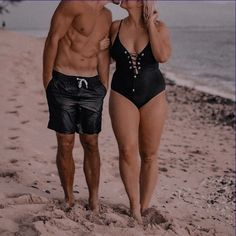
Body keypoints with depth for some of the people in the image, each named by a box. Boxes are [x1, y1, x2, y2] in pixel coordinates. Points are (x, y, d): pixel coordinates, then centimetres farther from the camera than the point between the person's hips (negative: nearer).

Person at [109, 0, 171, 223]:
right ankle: (134, 207, 0)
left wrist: (150, 24, -13)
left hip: (153, 95, 0)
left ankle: (144, 207, 15)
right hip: (122, 95, 1)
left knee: (149, 154, 5)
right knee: (127, 151, -10)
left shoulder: (159, 27, -1)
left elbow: (162, 56, -19)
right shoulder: (115, 27, 3)